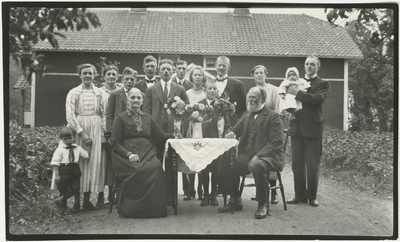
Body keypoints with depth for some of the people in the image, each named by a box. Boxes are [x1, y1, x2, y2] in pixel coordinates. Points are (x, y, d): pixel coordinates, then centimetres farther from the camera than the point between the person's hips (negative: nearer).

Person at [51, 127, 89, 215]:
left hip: (74, 172, 4)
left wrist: (81, 160, 8)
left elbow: (86, 156, 23)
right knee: (63, 190, 5)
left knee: (76, 188, -7)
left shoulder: (77, 148, 7)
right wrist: (56, 175, -14)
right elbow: (55, 163, -11)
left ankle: (60, 200, 5)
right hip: (63, 172, -4)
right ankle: (64, 208, 20)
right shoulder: (60, 150, -8)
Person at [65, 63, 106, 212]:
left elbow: (104, 114, 6)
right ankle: (76, 201, 4)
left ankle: (87, 200, 10)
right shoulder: (73, 93, 3)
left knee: (94, 163, 1)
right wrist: (81, 132, -13)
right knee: (78, 163, -1)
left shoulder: (100, 93, 9)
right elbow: (70, 115, -4)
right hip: (78, 130, -2)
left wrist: (103, 132, -5)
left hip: (96, 130, 2)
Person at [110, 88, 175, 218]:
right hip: (127, 155, -3)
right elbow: (115, 143, 2)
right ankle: (130, 209, -19)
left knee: (157, 167, -30)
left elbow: (160, 135, 22)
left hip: (147, 154, 3)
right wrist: (128, 154, -14)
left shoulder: (147, 118, 22)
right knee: (139, 170, -34)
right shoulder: (120, 118, 8)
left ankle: (154, 208, -22)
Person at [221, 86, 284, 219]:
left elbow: (276, 143, -12)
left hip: (268, 155, -6)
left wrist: (257, 156, -24)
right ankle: (235, 201, 3)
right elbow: (235, 129, 24)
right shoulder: (247, 117, 20)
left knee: (258, 165, -38)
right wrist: (231, 133, -4)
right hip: (247, 154, 6)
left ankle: (262, 205, -19)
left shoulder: (273, 117, -2)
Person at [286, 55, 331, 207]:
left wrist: (298, 93, -16)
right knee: (297, 164, 7)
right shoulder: (297, 82, 17)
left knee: (312, 165, 0)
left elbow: (317, 99, -15)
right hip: (296, 127, 4)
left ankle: (312, 196, 12)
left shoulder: (323, 84, 3)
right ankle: (300, 195, 16)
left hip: (312, 128, -4)